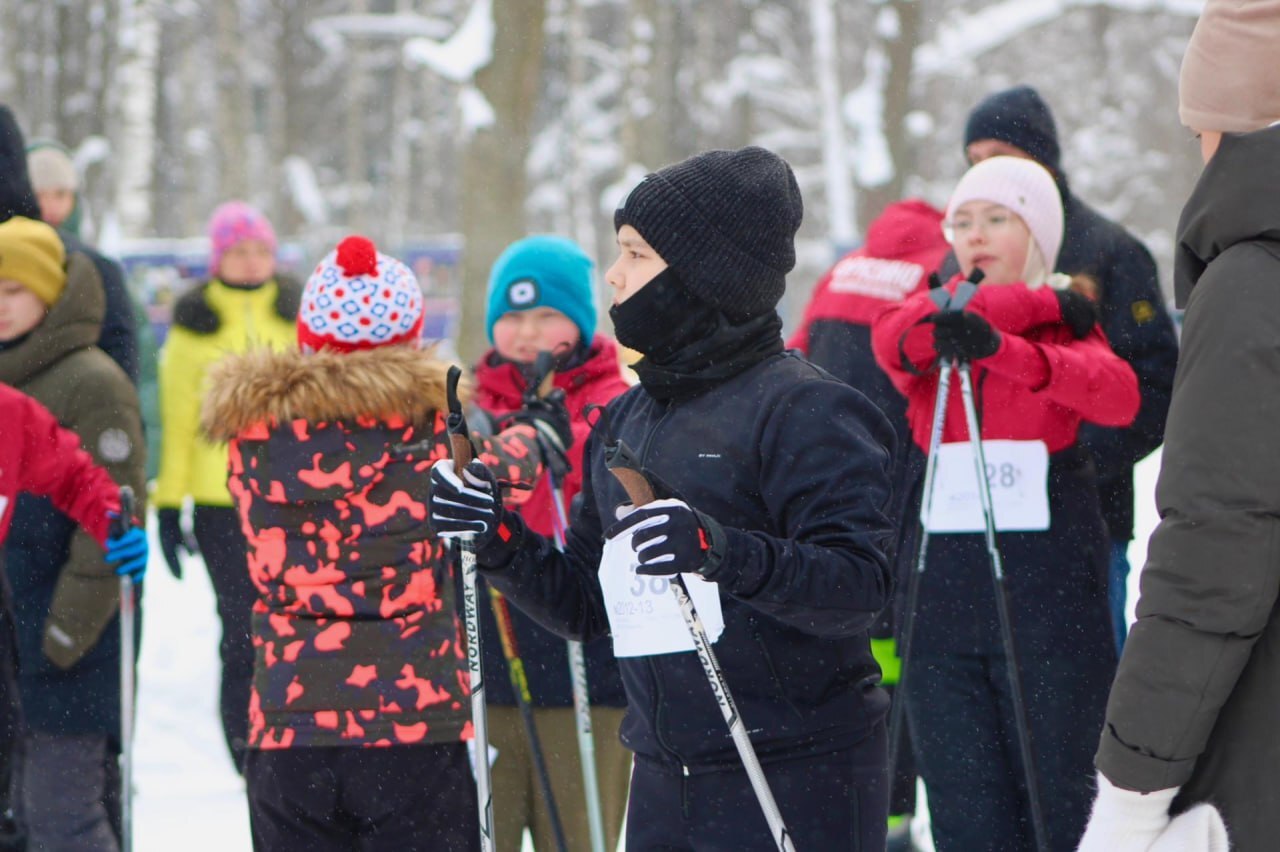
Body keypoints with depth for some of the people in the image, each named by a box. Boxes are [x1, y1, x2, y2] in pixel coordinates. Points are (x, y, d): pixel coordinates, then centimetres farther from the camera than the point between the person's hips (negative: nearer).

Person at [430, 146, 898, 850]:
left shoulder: (804, 410, -10)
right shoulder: (623, 422, 14)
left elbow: (863, 584, -20)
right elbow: (586, 606, 18)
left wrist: (725, 552, -33)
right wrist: (499, 539, 1)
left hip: (798, 785, -7)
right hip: (663, 786, 8)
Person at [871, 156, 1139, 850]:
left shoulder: (1069, 323, 5)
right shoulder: (935, 321, 11)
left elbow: (1117, 395, -17)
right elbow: (894, 336, -14)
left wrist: (1002, 349, -33)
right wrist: (1035, 305, -13)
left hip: (1048, 590, -2)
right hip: (943, 587, 2)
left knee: (1056, 793, -1)